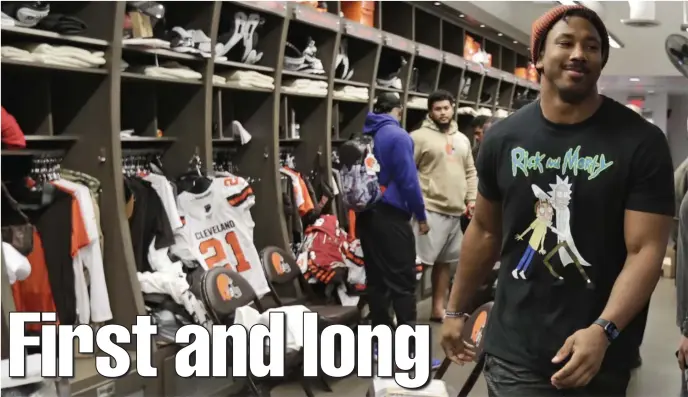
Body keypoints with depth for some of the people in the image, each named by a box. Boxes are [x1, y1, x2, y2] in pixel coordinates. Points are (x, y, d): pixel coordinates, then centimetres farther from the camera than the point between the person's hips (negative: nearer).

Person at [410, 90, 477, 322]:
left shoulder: (462, 140, 16)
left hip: (455, 211, 7)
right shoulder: (420, 137, -5)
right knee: (418, 261, -10)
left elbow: (470, 172, 20)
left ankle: (438, 309, 24)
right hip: (430, 209, -7)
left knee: (444, 262, 14)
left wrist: (471, 199, 9)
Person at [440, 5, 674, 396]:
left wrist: (603, 331, -27)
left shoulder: (641, 141, -9)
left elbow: (646, 249, -14)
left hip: (601, 355, -1)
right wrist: (456, 310, 15)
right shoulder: (504, 138, 1)